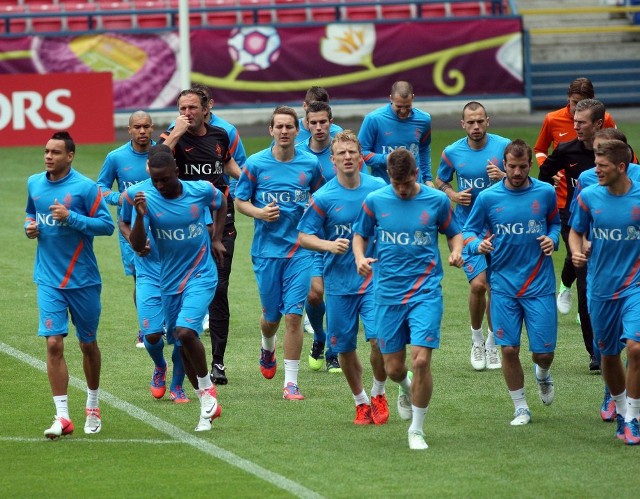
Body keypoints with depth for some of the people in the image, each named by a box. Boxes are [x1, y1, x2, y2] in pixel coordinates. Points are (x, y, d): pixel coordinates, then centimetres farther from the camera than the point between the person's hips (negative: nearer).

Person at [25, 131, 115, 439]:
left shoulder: (85, 187, -10)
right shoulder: (34, 184, 5)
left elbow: (107, 225, -12)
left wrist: (71, 217, -22)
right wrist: (30, 226, 1)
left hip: (83, 280, -2)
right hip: (48, 280, 2)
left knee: (88, 343, 12)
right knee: (54, 344, -10)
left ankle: (93, 407, 32)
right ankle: (62, 416, -11)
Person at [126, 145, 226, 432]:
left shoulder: (201, 191, -10)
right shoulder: (145, 198, -11)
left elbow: (221, 204, 15)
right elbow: (137, 246, -16)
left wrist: (216, 239, 9)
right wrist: (140, 216, -30)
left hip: (201, 276, -3)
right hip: (170, 281, 3)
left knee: (185, 331, -23)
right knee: (183, 345, 8)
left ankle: (207, 389, -1)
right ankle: (208, 406, 23)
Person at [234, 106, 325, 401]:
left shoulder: (310, 164, 1)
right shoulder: (256, 163, -2)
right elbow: (240, 201, 4)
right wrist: (259, 213, -15)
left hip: (299, 249, 0)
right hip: (266, 250, 0)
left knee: (293, 315, -9)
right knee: (271, 316, 9)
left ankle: (291, 382, -4)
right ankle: (267, 348, 46)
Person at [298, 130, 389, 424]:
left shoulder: (379, 189, -1)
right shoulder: (324, 197, -5)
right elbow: (304, 236, -2)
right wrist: (328, 245, -19)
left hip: (374, 278, 0)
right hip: (339, 282, 0)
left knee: (379, 339, -14)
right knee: (344, 348, 6)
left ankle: (378, 395, 11)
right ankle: (361, 403, 27)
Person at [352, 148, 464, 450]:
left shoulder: (437, 201, -2)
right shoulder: (375, 201, 1)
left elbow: (453, 233, 12)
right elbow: (360, 234, 14)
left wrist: (456, 252, -10)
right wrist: (360, 258, -7)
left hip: (426, 292, -2)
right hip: (387, 294, 2)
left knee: (421, 359, -15)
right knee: (393, 368, 5)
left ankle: (417, 430, 1)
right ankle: (405, 388, 45)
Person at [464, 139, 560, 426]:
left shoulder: (545, 193, 0)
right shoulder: (488, 198, -3)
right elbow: (469, 231, 6)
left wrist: (552, 239, -4)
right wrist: (478, 244, -16)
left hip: (539, 284, 0)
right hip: (503, 285, 0)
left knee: (543, 352, -1)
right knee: (509, 350, -3)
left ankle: (542, 374, 37)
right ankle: (521, 409, 14)